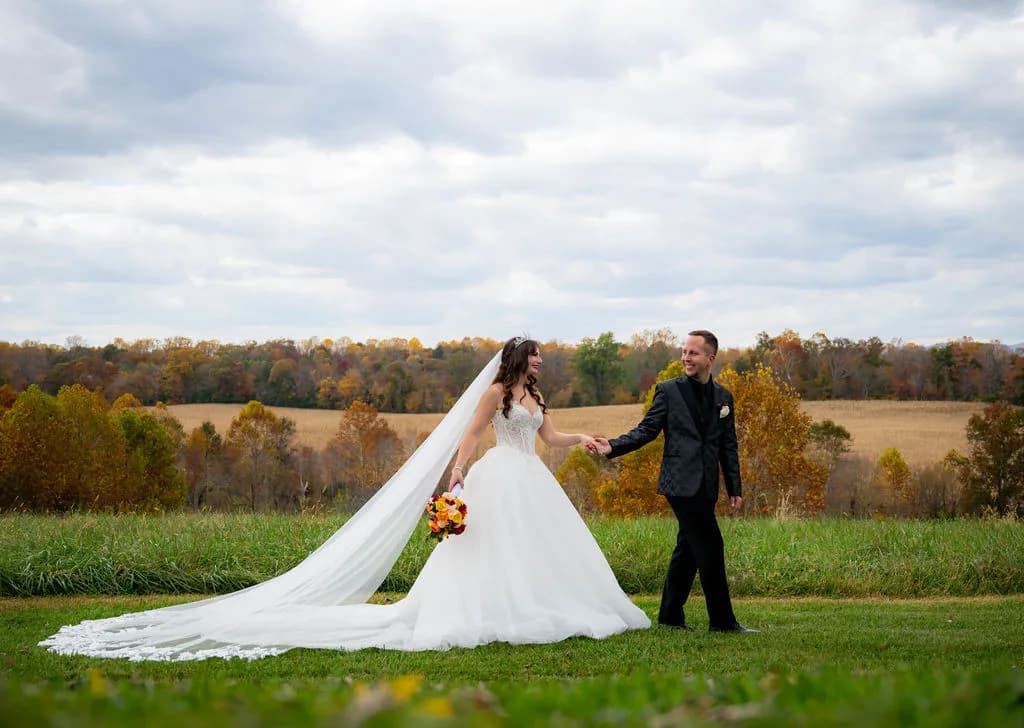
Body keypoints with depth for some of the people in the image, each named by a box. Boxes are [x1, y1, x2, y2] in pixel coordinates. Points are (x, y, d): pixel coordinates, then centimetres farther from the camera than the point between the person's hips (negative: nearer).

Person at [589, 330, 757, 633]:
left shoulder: (723, 397, 13)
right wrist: (613, 446, -16)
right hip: (681, 483, -6)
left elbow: (728, 446, 17)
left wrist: (735, 488, 14)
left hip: (705, 487, 6)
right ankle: (722, 619, -4)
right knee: (710, 548, -10)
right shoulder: (669, 391, 0)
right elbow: (646, 430, -2)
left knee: (688, 549, 11)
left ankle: (671, 615, 21)